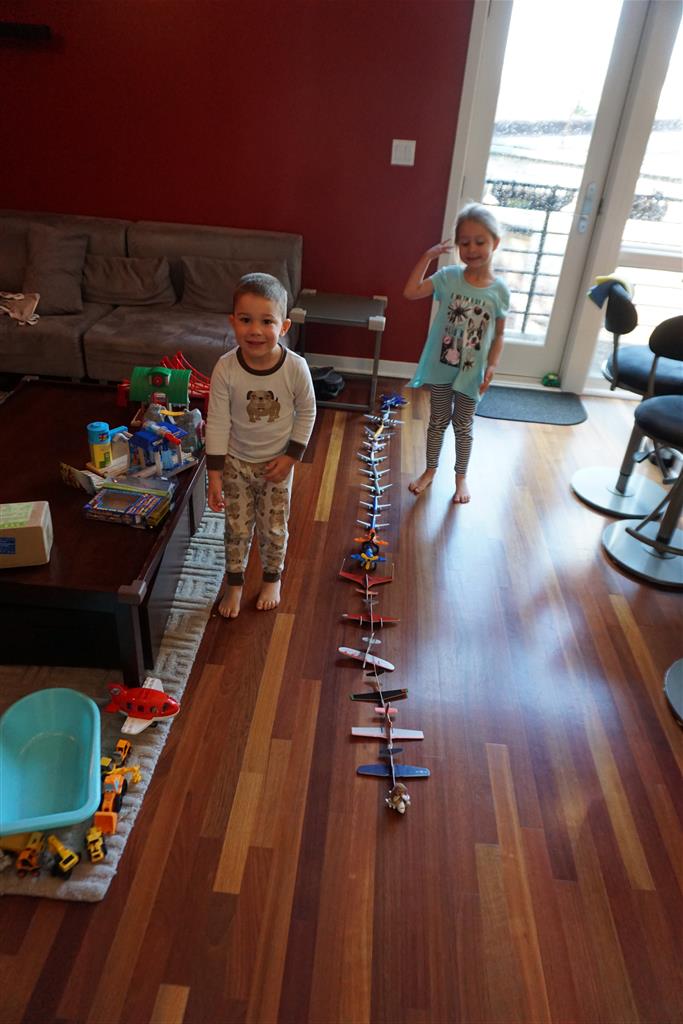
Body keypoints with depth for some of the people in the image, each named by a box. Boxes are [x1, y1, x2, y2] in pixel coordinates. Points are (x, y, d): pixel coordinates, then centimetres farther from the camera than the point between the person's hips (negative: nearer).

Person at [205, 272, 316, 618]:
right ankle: (234, 583, 38)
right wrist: (214, 473, -14)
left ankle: (272, 579, 43)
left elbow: (306, 413, -6)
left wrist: (291, 456, -9)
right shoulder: (225, 368, -22)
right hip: (236, 462, 0)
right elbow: (217, 422, -15)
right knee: (237, 528, 14)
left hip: (277, 462, 0)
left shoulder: (295, 367, -21)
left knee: (274, 528, 16)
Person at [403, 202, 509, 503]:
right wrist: (427, 256, -12)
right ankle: (430, 470, 34)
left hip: (471, 371, -1)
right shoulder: (449, 277, -8)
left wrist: (492, 365, -14)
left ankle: (461, 477, 31)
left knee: (463, 426, 13)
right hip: (441, 366, 1)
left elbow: (498, 335, -2)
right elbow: (410, 292, -12)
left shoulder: (499, 289, -8)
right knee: (438, 421, 16)